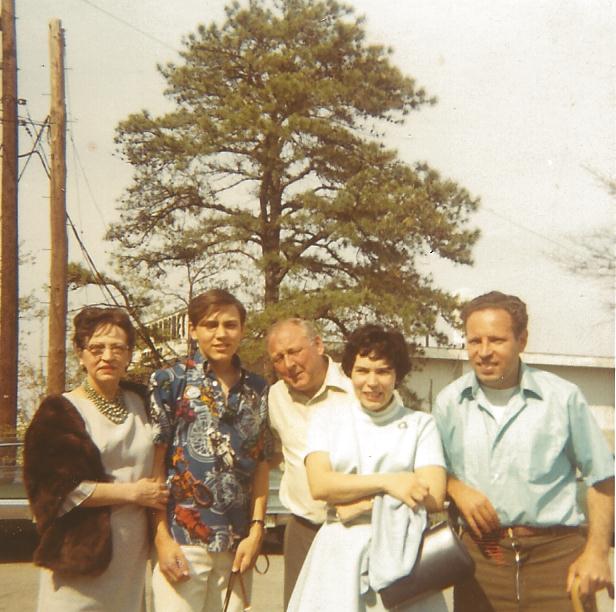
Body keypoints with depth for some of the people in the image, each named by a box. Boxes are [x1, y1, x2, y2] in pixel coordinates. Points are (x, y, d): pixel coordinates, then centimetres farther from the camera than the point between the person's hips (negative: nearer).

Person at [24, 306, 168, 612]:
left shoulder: (139, 401, 11)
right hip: (80, 558, -4)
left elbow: (156, 466, 25)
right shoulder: (60, 412, -5)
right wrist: (132, 492, -11)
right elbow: (58, 488, -14)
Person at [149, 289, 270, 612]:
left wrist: (256, 530, 1)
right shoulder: (170, 381, -1)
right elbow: (154, 464, -4)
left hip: (237, 545, 3)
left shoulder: (258, 390, 10)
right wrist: (162, 538, -9)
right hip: (181, 541, -3)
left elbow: (261, 464, 10)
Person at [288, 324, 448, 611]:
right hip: (339, 555, 1)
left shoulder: (421, 424, 2)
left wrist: (355, 506, -11)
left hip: (400, 554, -1)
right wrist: (387, 482, -15)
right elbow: (319, 485, -7)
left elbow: (433, 497, -8)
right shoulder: (327, 417, 6)